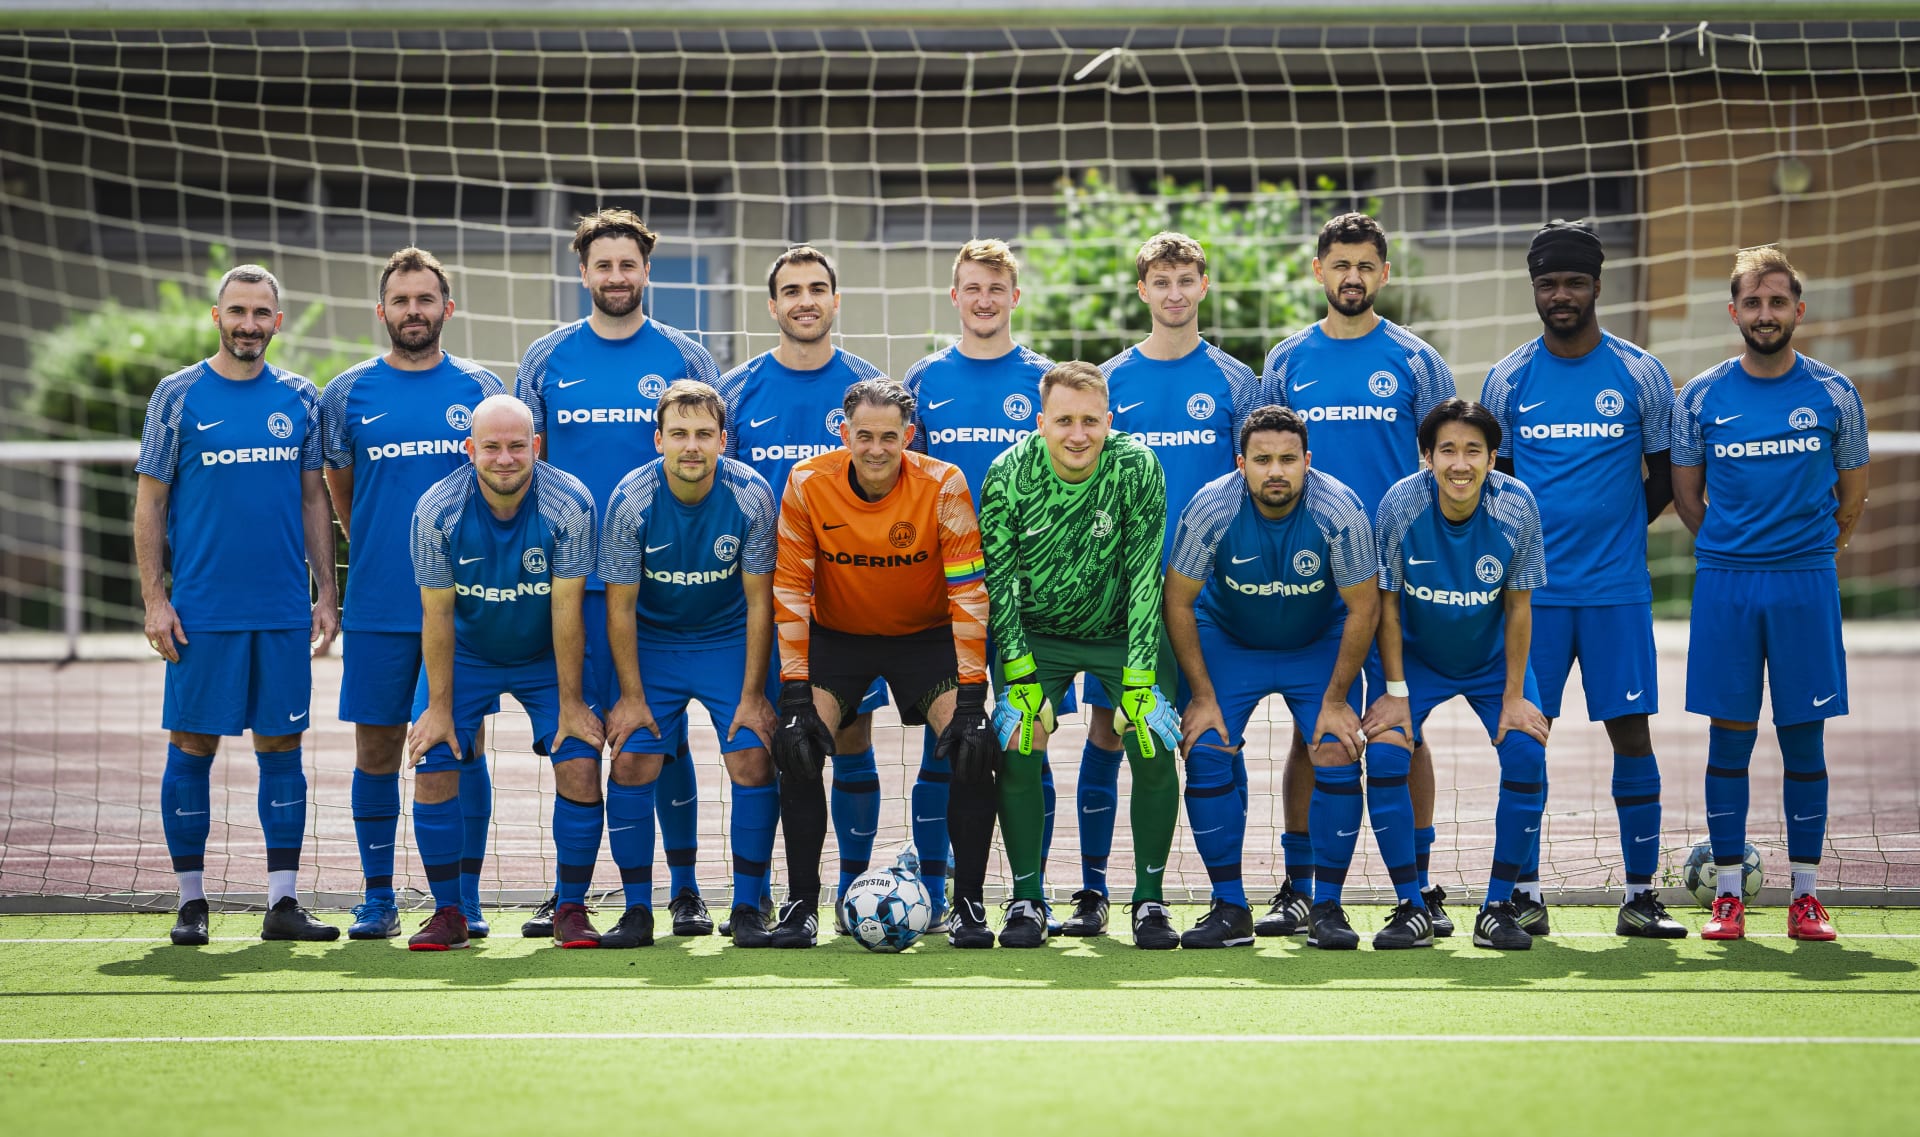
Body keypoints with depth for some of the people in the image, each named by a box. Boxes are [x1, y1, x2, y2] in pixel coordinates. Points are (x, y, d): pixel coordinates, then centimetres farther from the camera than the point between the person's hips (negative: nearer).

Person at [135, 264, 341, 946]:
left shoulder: (299, 399, 8)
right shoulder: (178, 396, 0)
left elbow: (313, 499, 13)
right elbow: (150, 502, 1)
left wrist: (326, 592, 7)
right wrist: (154, 597, -7)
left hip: (285, 610, 3)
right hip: (202, 612, -3)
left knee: (282, 747, 4)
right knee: (192, 747, 1)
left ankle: (283, 902, 8)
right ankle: (191, 902, 9)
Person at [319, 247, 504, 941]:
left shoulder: (481, 389, 5)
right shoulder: (349, 393, 4)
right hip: (377, 604, 0)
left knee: (463, 746, 2)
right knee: (377, 749, 2)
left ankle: (464, 898, 9)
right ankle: (378, 900, 10)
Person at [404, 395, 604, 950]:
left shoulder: (569, 504, -22)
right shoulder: (437, 510, -21)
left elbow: (566, 609, -18)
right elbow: (437, 613, -14)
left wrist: (570, 704, -15)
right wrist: (439, 706, -12)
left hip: (547, 655, 0)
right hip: (465, 653, 1)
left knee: (580, 766, -14)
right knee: (432, 769, -12)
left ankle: (571, 909, 0)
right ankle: (448, 911, 3)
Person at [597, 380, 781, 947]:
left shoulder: (751, 496, -18)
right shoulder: (630, 500, -19)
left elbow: (759, 602, -10)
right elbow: (620, 606, -10)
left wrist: (752, 695, -11)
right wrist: (632, 697, -10)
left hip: (730, 640, 0)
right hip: (652, 641, 0)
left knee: (753, 763, -12)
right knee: (631, 762, -10)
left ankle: (747, 909, 0)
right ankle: (637, 911, 2)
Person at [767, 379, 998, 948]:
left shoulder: (943, 485, -21)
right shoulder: (807, 484, -19)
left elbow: (968, 592, -20)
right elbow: (790, 590, -15)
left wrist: (971, 699, -25)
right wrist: (795, 694, -22)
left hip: (926, 637, -1)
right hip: (836, 637, 1)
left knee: (974, 749, -19)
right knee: (798, 747, -19)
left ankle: (969, 904, -5)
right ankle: (801, 904, -5)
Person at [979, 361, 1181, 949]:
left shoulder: (1137, 469, -21)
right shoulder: (1009, 475, -19)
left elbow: (1144, 577, -18)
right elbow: (998, 578, -13)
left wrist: (1138, 679, -22)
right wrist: (1021, 675, -19)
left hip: (1123, 632, 0)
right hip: (1035, 635, 1)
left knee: (1153, 750, -13)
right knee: (1017, 749, -14)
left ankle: (1150, 900, 2)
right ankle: (1026, 901, 1)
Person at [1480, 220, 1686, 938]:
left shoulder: (1640, 375, 2)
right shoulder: (1508, 380, 6)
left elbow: (1664, 476, 9)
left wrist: (1612, 529, 4)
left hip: (1618, 589, -1)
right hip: (1533, 589, 1)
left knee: (1631, 731, -1)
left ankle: (1640, 894, 4)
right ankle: (1526, 893, 8)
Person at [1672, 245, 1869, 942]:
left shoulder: (1834, 395, 3)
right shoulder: (1700, 397, 3)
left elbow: (1852, 496, 12)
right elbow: (1685, 493, 12)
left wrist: (1811, 554, 10)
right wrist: (1729, 552, 7)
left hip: (1807, 584, 0)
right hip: (1724, 585, 0)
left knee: (1804, 737, 2)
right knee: (1729, 735, 1)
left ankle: (1805, 893, 8)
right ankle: (1728, 892, 7)